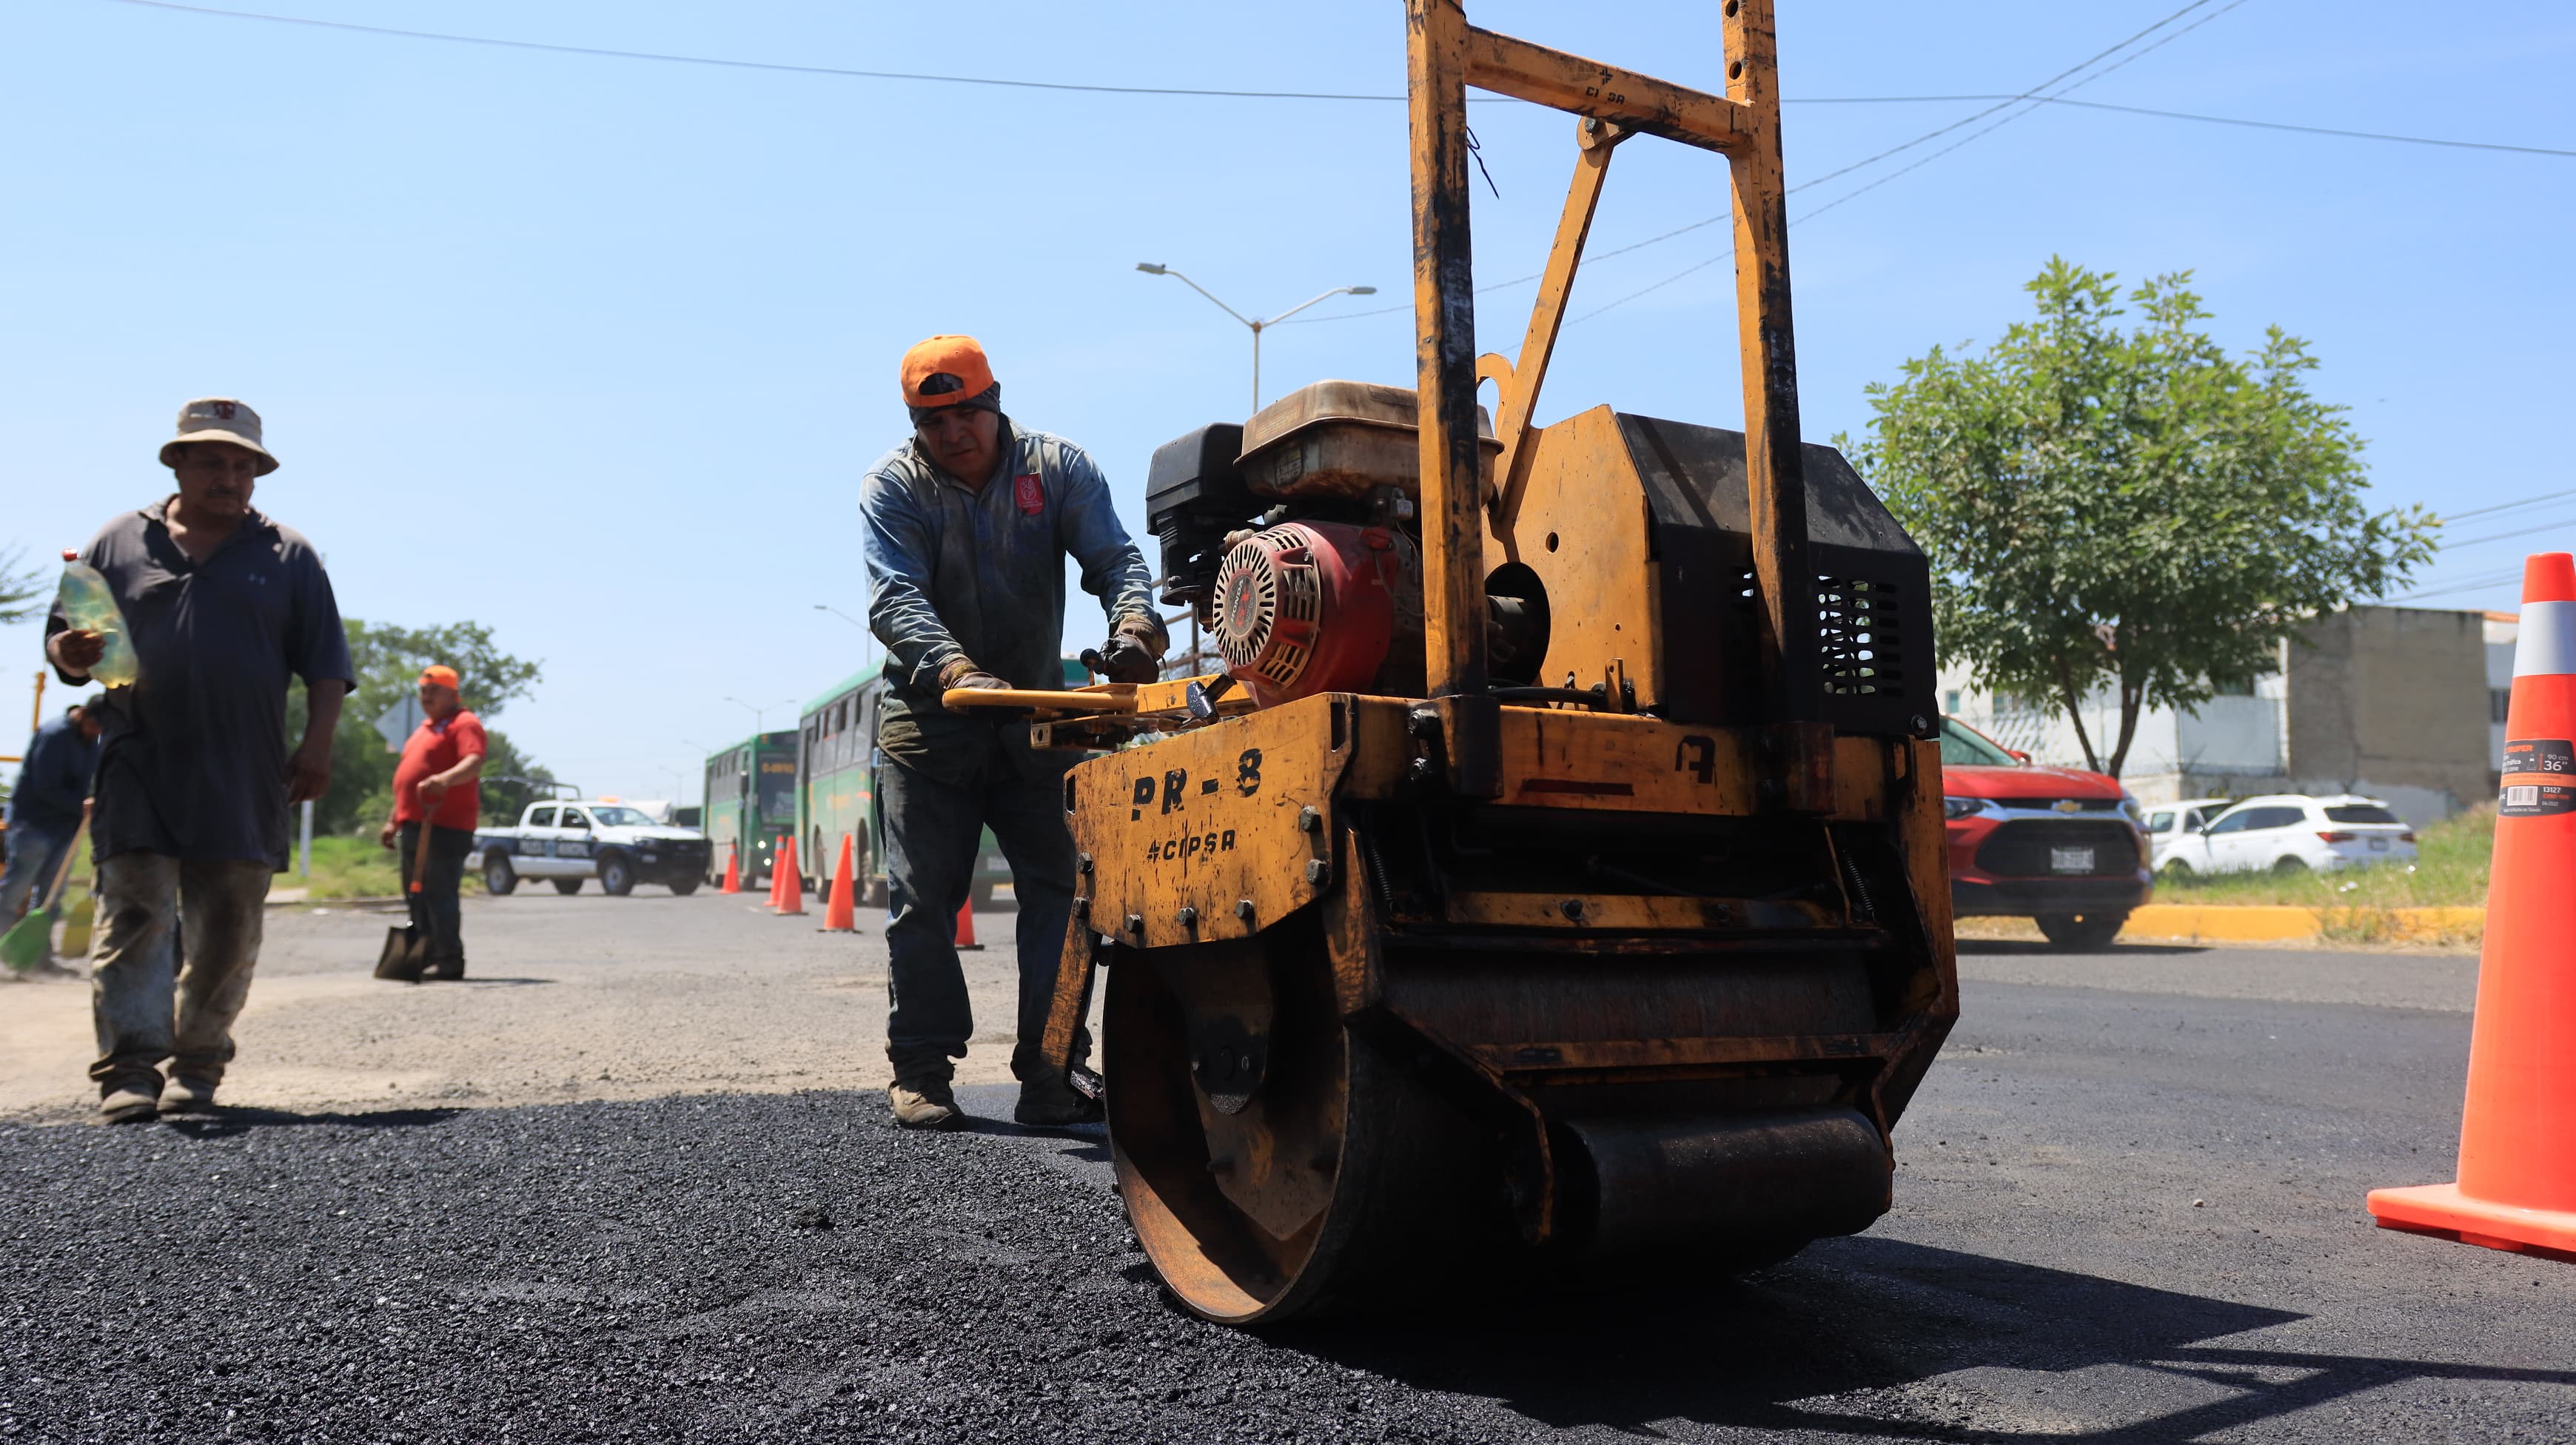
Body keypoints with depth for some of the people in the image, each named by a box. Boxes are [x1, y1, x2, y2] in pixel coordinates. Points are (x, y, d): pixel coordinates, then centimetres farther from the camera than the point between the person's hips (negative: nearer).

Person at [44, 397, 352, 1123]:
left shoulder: (288, 556, 10)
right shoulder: (120, 543, 12)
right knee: (134, 914, -8)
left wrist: (316, 744, -5)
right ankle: (129, 1071, -9)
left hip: (244, 782, 0)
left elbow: (325, 665, 7)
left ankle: (198, 1065, 16)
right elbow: (63, 642, 15)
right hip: (139, 771, 0)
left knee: (227, 929, 4)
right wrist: (73, 655, -9)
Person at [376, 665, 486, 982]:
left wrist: (445, 778, -42)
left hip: (445, 827, -10)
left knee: (439, 895, -12)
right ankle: (424, 959, 17)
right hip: (415, 825, 10)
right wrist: (395, 820, 26)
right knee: (417, 896, 12)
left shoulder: (463, 724, -6)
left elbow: (474, 763, -24)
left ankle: (450, 961, -9)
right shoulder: (425, 728, 24)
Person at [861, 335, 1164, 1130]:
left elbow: (1114, 558, -13)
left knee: (1060, 888, -2)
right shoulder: (892, 485, -7)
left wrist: (1134, 627, -36)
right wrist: (956, 671, -40)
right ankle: (920, 1073, 12)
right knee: (923, 899, 0)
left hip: (1035, 717, 2)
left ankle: (1048, 1077, 4)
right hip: (928, 717, -1)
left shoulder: (1058, 467, -2)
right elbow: (896, 599, -21)